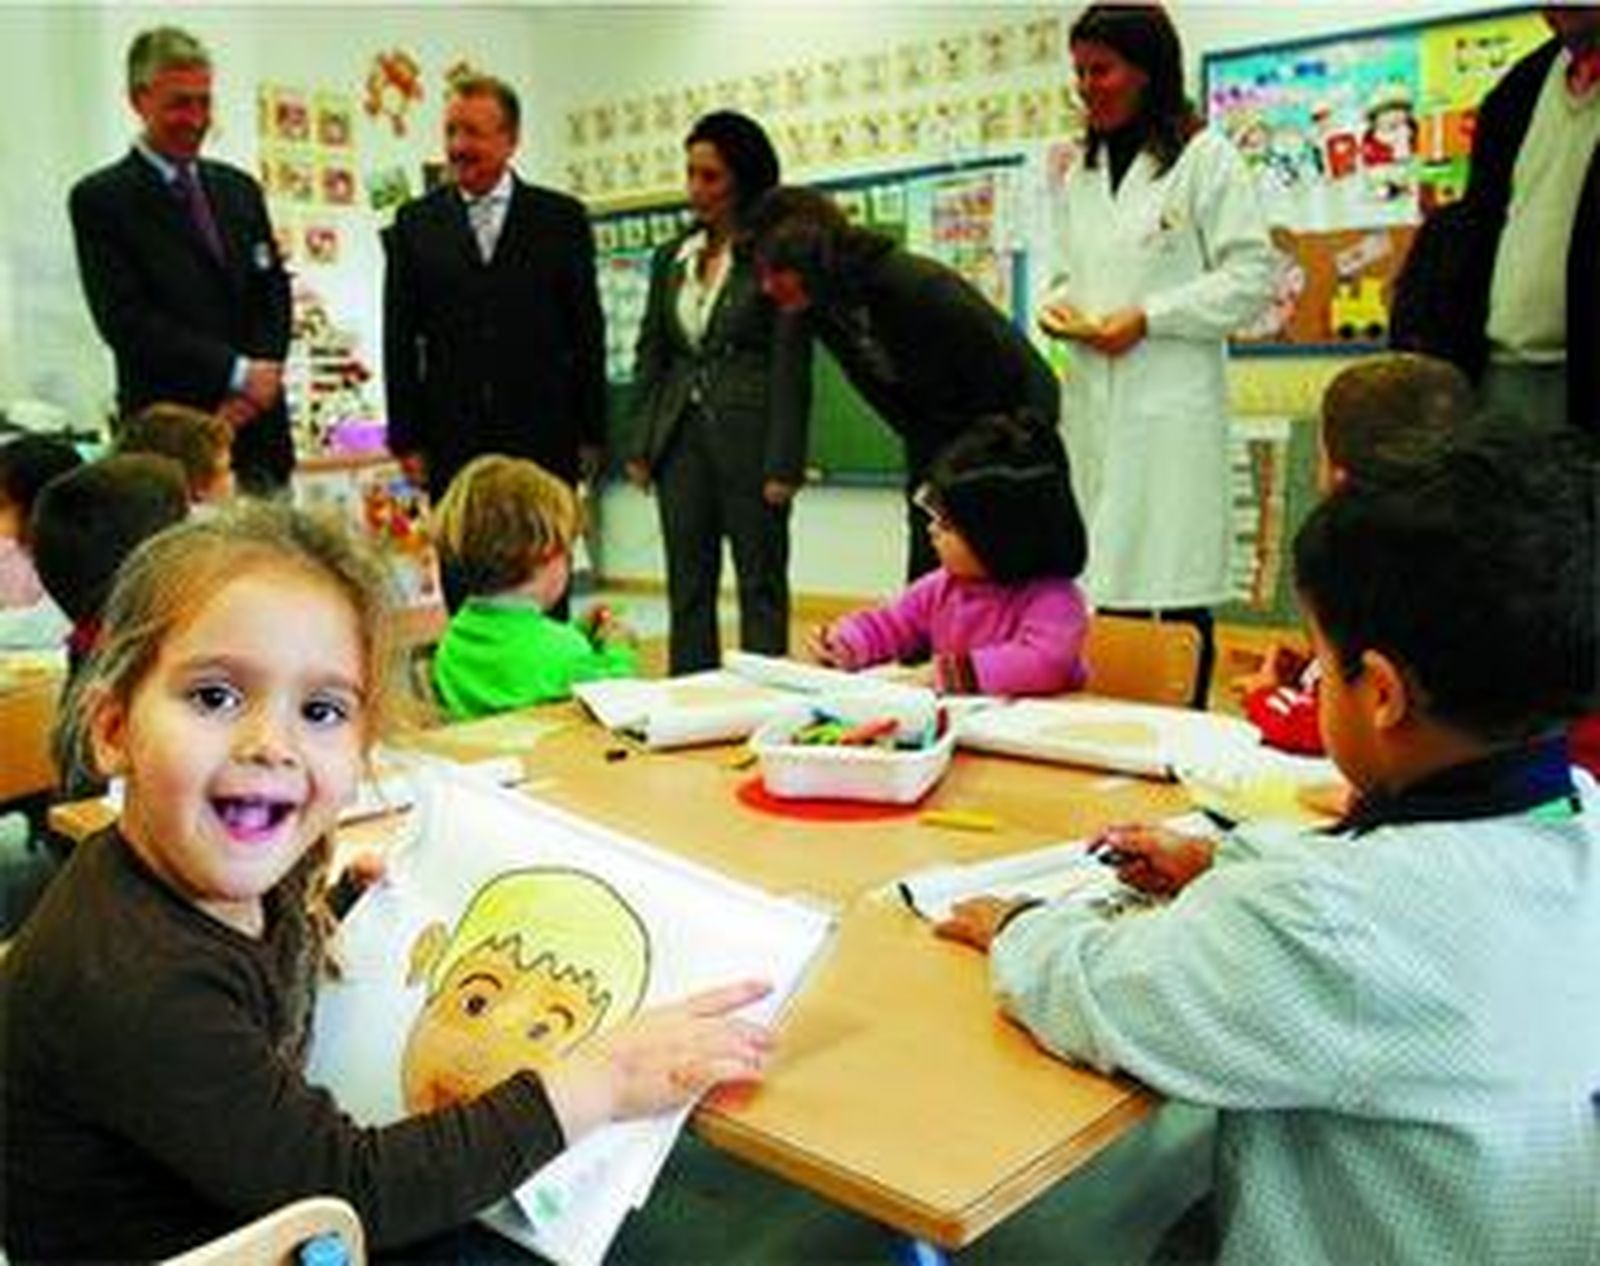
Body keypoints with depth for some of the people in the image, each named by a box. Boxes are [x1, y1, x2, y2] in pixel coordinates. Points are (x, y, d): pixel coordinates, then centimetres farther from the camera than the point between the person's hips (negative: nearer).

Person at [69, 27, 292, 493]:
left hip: (261, 431, 5)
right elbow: (125, 319, -9)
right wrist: (237, 372, -14)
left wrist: (250, 393, -5)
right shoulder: (100, 199, 0)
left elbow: (274, 296, 11)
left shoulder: (239, 188, 16)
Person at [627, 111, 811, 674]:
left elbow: (791, 365, -8)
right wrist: (640, 446, 7)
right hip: (681, 436, 6)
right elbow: (650, 355, 16)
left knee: (760, 584, 2)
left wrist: (783, 463, -13)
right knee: (688, 585, 8)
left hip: (749, 437, -5)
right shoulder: (671, 259, 13)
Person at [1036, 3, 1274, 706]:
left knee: (1173, 583, -4)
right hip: (1093, 403, 6)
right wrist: (1057, 305, 4)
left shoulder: (1205, 158, 0)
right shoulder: (1080, 175, 19)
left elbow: (1252, 277, -5)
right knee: (1102, 581, 6)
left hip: (1173, 404, -6)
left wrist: (1147, 317, -13)